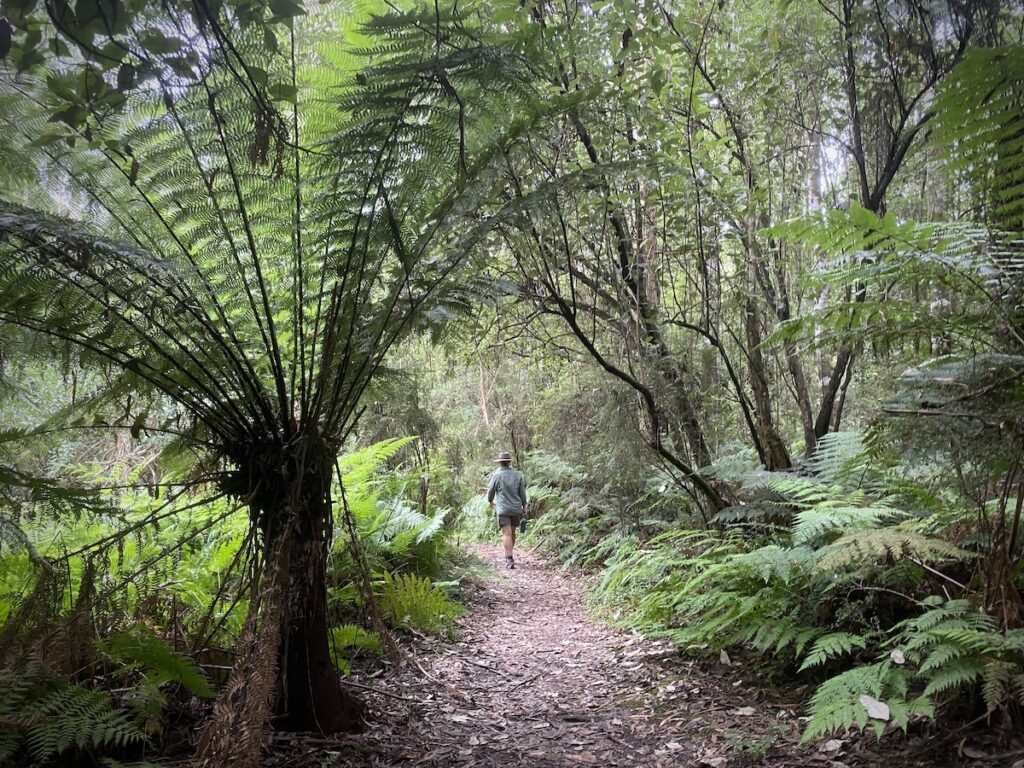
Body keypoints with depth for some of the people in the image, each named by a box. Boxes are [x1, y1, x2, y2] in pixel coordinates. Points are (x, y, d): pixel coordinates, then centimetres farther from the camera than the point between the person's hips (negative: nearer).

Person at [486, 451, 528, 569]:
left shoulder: (496, 475, -7)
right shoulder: (518, 475, 2)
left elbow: (491, 490, 3)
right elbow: (522, 493, 7)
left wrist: (490, 501, 22)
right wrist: (524, 506, 17)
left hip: (503, 509, -4)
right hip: (516, 508, 4)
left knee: (507, 534, -7)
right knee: (512, 533, 17)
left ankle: (509, 559, -15)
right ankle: (508, 554, 31)